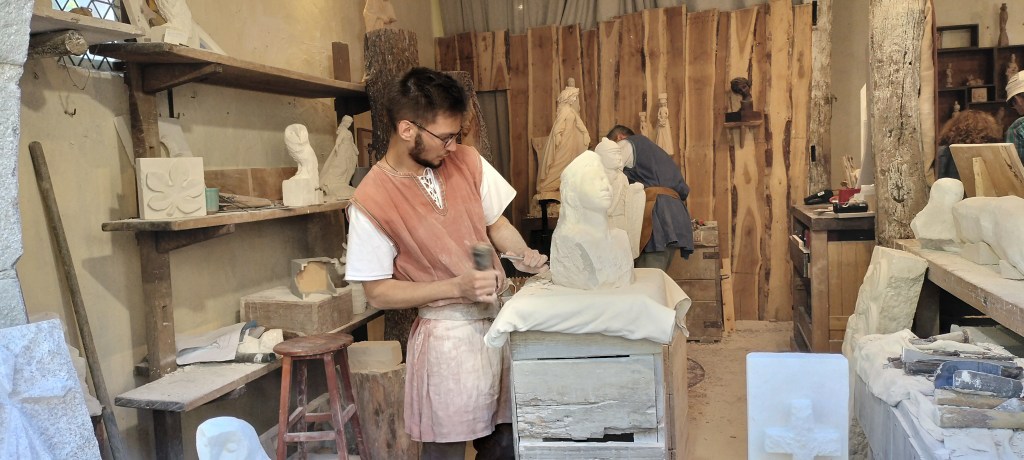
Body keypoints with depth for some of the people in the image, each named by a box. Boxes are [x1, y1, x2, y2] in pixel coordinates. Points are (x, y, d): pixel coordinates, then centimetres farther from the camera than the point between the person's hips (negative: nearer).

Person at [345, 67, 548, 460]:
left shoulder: (466, 160, -1)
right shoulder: (371, 200, -15)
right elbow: (378, 292, -11)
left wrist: (523, 255, -11)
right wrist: (457, 286, -20)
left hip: (501, 316, 5)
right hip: (449, 334, -4)